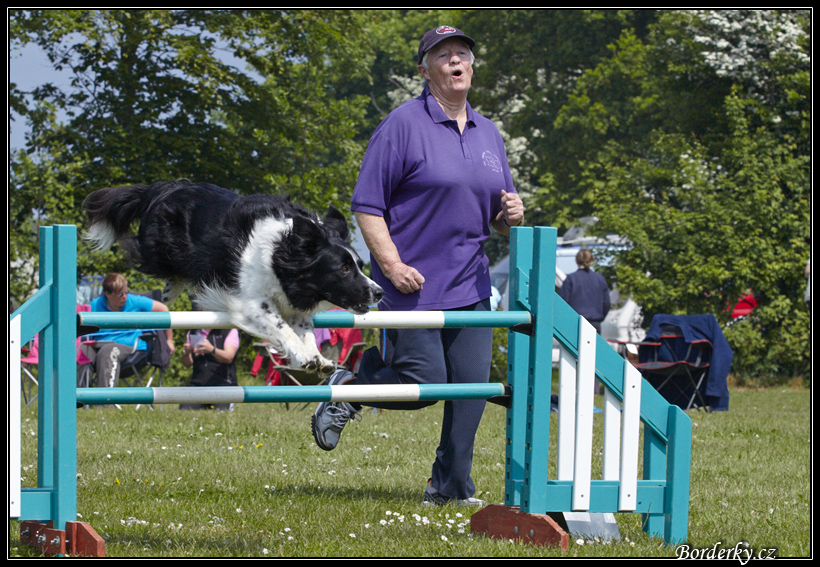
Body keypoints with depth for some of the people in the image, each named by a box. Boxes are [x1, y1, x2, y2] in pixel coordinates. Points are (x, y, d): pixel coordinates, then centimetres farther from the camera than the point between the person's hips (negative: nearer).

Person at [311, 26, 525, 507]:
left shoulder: (488, 133, 13)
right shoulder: (403, 125, -7)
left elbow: (497, 219, 21)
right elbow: (367, 205, -9)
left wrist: (510, 215, -3)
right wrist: (392, 264, -18)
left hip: (470, 284, 6)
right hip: (415, 283, -6)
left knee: (472, 385, 0)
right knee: (423, 384, -9)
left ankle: (451, 486, 11)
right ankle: (348, 389, 19)